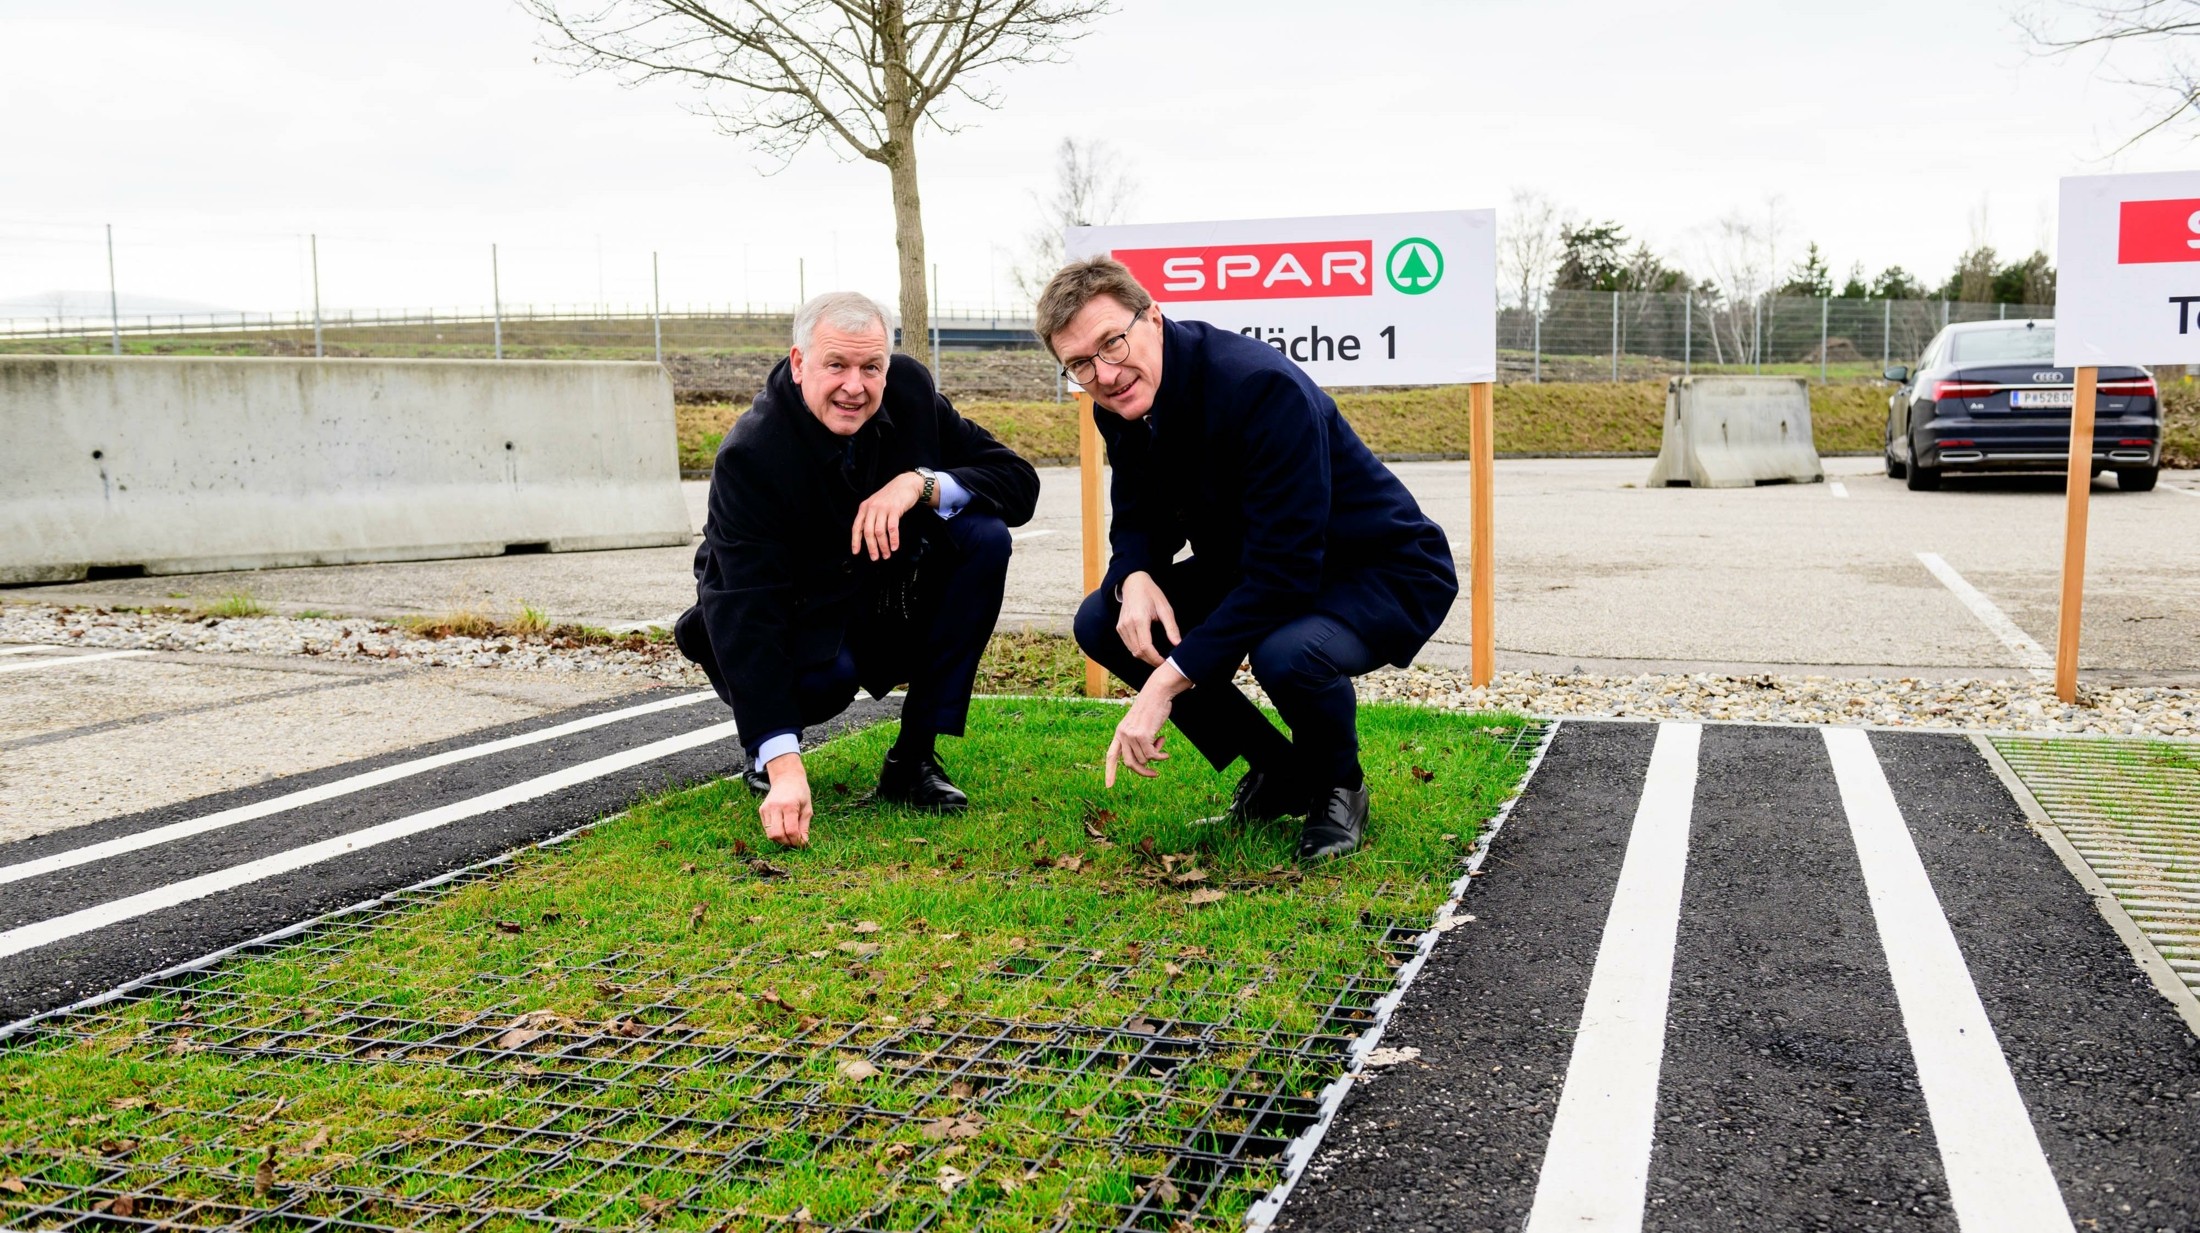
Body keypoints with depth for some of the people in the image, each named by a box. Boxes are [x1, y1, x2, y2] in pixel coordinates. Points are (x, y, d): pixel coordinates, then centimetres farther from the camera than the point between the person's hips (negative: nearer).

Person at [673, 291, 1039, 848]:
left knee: (984, 538, -20)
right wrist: (784, 766, -45)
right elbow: (746, 616, -35)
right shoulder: (749, 455, -27)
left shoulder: (910, 390, -11)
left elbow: (1019, 482, -10)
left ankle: (914, 758, -12)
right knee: (825, 675, -38)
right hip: (796, 633, -5)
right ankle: (763, 753, 2)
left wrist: (920, 483, -31)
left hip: (890, 616, 5)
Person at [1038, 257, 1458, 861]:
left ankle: (1336, 787, -2)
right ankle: (1277, 770, 9)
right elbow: (1140, 519, 6)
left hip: (1385, 572, -8)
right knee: (1101, 623, -5)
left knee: (1286, 653, -39)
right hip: (1250, 570, 8)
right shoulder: (1123, 405, -7)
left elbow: (1285, 570, -34)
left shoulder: (1261, 386, -31)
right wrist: (1134, 579, -20)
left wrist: (1169, 682, -35)